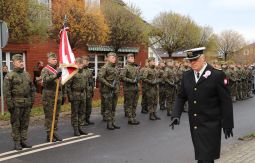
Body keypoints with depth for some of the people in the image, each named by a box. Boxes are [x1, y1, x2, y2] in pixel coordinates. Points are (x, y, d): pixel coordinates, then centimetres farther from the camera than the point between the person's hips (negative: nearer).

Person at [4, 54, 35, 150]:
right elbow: (6, 91, -10)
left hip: (27, 103, 5)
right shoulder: (10, 76, -6)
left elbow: (32, 88, 18)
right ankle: (17, 142, 10)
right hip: (16, 104, -5)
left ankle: (24, 141, 19)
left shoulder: (27, 75, 13)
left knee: (25, 123, 10)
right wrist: (9, 104, -14)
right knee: (16, 124, 2)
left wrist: (32, 100, 13)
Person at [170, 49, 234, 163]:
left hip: (210, 125, -5)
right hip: (194, 124, 5)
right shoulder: (186, 76, 7)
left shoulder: (217, 75, -9)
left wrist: (227, 124, -7)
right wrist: (176, 115, -3)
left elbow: (226, 101, -7)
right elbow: (181, 97, 12)